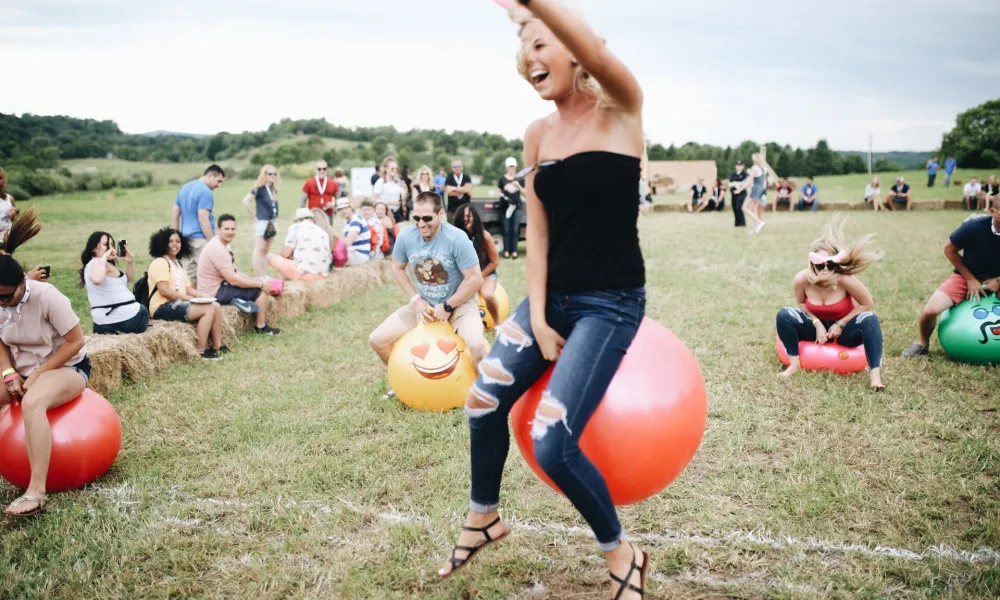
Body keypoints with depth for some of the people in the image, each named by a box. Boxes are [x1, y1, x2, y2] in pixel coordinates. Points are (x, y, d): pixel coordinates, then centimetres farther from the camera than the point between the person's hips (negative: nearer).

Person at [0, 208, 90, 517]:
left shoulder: (47, 297, -23)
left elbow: (75, 342, -19)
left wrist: (37, 374, -20)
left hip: (66, 367, -7)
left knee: (32, 403, -37)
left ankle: (36, 492, -40)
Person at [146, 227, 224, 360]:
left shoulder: (178, 263, 22)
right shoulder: (160, 262, -8)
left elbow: (188, 288, 16)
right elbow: (164, 291, -18)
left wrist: (203, 297, -3)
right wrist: (189, 298, -19)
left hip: (179, 304, 9)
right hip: (163, 307, -9)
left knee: (216, 306, -7)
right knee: (208, 309, -23)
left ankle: (217, 346, -6)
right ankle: (200, 351, -18)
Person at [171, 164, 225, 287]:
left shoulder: (185, 188, 16)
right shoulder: (206, 192, -12)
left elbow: (174, 215, 17)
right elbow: (203, 219, -19)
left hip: (187, 238, 9)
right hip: (201, 240, -9)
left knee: (190, 277, 11)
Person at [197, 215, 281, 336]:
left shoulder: (222, 244, 8)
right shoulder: (218, 248, -23)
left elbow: (233, 274, 10)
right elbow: (233, 280, -25)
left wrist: (258, 281, -2)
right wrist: (260, 284, -15)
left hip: (219, 285, 10)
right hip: (215, 293, -10)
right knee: (261, 291, -10)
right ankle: (261, 327, 1)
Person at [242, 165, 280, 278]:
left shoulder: (273, 189, 9)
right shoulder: (259, 188, -12)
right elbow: (245, 202, -18)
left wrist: (274, 221, 10)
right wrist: (254, 217, -13)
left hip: (272, 222, 8)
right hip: (262, 222, -8)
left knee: (265, 250, 13)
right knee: (259, 250, -2)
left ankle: (265, 276, 20)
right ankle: (259, 277, 0)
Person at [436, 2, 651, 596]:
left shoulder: (620, 109, -10)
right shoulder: (538, 134, 6)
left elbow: (596, 54, -33)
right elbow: (537, 227, 4)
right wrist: (537, 315, -3)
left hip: (610, 303, -6)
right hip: (552, 295, 6)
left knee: (553, 442, -16)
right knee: (484, 402, 4)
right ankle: (484, 519, 33)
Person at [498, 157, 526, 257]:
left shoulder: (520, 179, 6)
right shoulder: (502, 179, 4)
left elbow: (524, 192, 7)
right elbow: (499, 191, 10)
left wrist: (518, 186, -9)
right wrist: (501, 194, -12)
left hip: (516, 206, 1)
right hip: (505, 207, -1)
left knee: (515, 230, -1)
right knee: (506, 230, 0)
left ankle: (514, 251, 3)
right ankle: (506, 251, 4)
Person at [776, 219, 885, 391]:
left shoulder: (845, 279, -29)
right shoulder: (801, 280, -24)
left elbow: (867, 304, -14)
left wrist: (841, 324, -16)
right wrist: (817, 324, -15)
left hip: (844, 328, -2)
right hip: (818, 327, 2)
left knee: (869, 319, -32)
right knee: (784, 315, -23)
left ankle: (875, 372, -32)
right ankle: (794, 364, -14)